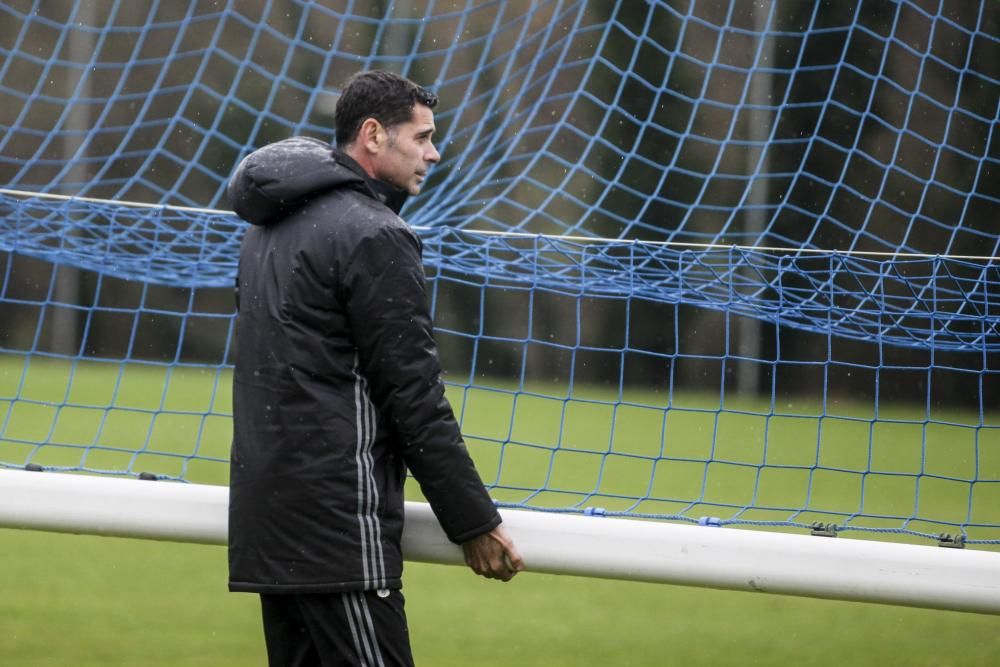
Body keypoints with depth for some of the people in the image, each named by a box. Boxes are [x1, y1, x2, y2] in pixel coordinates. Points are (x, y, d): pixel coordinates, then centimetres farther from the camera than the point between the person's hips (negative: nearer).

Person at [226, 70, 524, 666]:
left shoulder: (272, 229, 17)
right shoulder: (373, 235, -12)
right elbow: (414, 396, -13)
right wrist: (476, 524, -7)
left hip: (263, 512, 9)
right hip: (339, 524, -9)